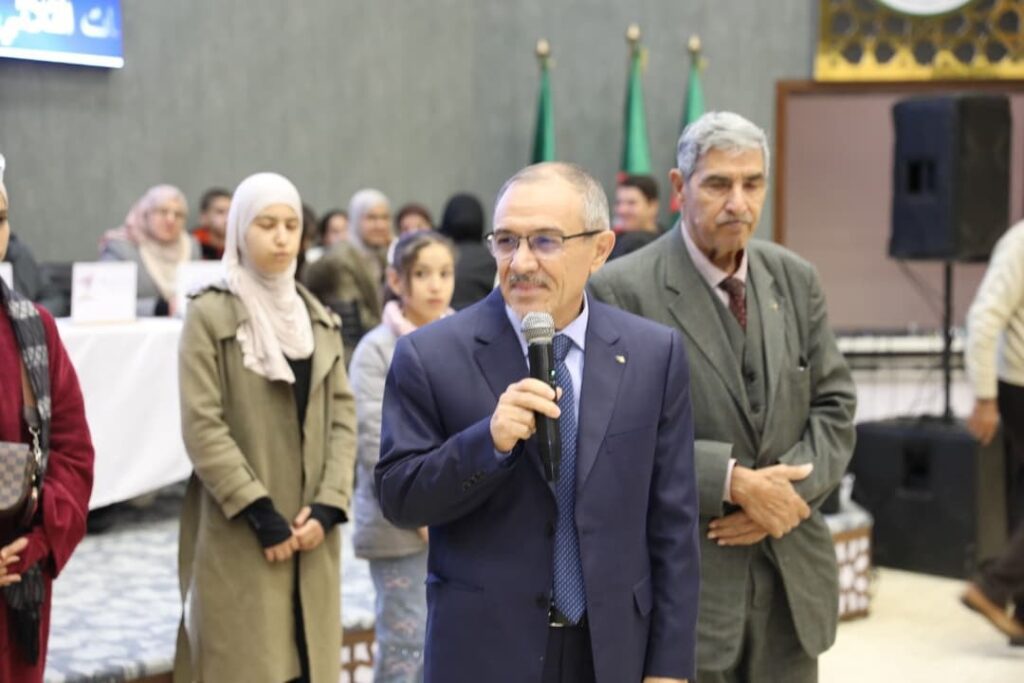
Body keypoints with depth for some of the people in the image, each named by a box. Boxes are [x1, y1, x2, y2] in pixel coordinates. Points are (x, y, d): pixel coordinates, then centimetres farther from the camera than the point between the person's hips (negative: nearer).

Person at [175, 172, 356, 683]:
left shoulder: (319, 321, 14)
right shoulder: (209, 316, -4)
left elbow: (343, 418, 9)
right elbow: (201, 426, -11)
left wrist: (329, 505, -5)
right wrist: (259, 512, -15)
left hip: (311, 534, 5)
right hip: (239, 538, -5)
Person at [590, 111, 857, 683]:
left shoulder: (796, 279, 7)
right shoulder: (622, 291, -10)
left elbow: (834, 405, 8)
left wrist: (791, 489, -10)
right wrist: (733, 482, -19)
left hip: (792, 575, 5)